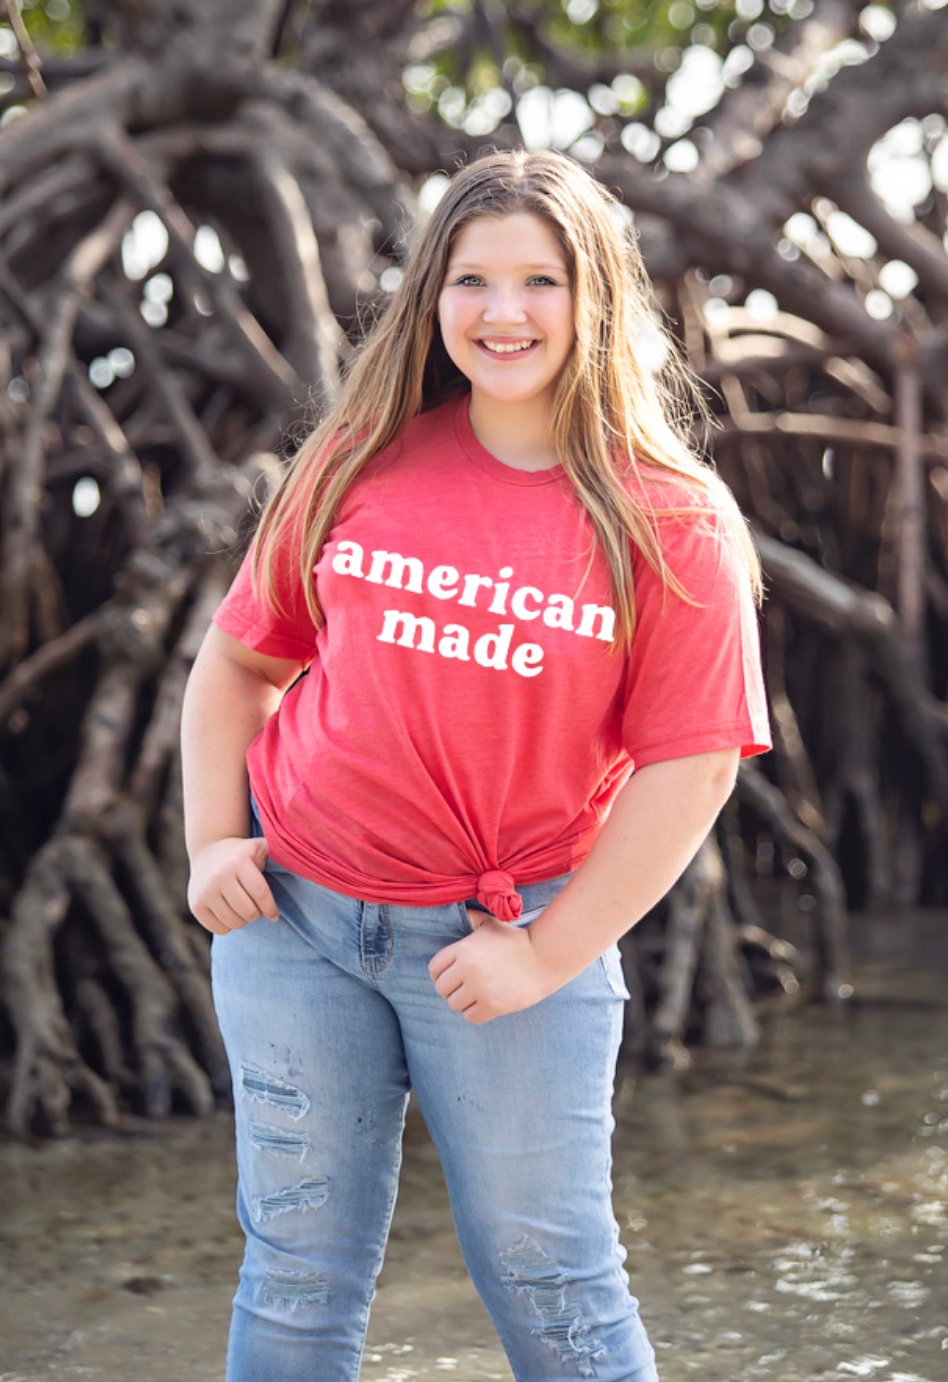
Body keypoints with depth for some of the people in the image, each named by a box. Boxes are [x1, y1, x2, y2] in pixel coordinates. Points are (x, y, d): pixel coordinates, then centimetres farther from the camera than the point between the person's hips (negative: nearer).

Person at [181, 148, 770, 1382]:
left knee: (549, 1279, 7)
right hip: (294, 914, 2)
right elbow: (240, 655, 12)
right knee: (298, 1272, 11)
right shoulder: (360, 462, 1)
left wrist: (546, 955, -11)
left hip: (512, 935, -2)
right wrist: (212, 839, 2)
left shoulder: (673, 523, -7)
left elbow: (690, 766, -9)